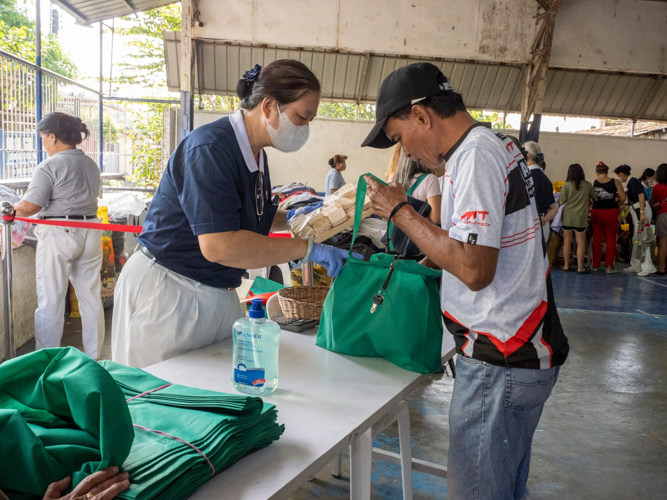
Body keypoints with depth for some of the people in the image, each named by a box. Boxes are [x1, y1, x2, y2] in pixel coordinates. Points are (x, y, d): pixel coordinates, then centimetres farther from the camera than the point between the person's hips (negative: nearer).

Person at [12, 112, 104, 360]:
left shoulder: (49, 166, -12)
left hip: (58, 235, -7)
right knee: (91, 297, 11)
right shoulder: (91, 165, 10)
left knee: (50, 301, 3)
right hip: (90, 234, 7)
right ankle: (94, 356, 20)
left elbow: (30, 206, -15)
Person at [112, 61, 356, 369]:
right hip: (166, 294, -8)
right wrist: (307, 249, -27)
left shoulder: (256, 155, 7)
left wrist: (291, 218, 6)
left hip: (218, 294, 9)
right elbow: (218, 245, -31)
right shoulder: (210, 147, -22)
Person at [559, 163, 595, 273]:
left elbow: (561, 202, -5)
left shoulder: (567, 185, -7)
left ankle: (566, 265, 15)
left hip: (567, 216, 0)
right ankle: (580, 267, 6)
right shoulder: (588, 185, -1)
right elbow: (593, 197, 14)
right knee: (581, 242, 5)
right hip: (581, 217, 0)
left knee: (567, 241, 9)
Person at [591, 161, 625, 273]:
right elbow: (623, 198, -5)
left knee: (597, 239, 11)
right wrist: (615, 202, 13)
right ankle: (609, 266, 4)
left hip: (596, 213, 1)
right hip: (611, 213, -1)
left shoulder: (593, 184, -4)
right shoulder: (616, 182, -4)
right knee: (611, 240, 6)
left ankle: (595, 265, 15)